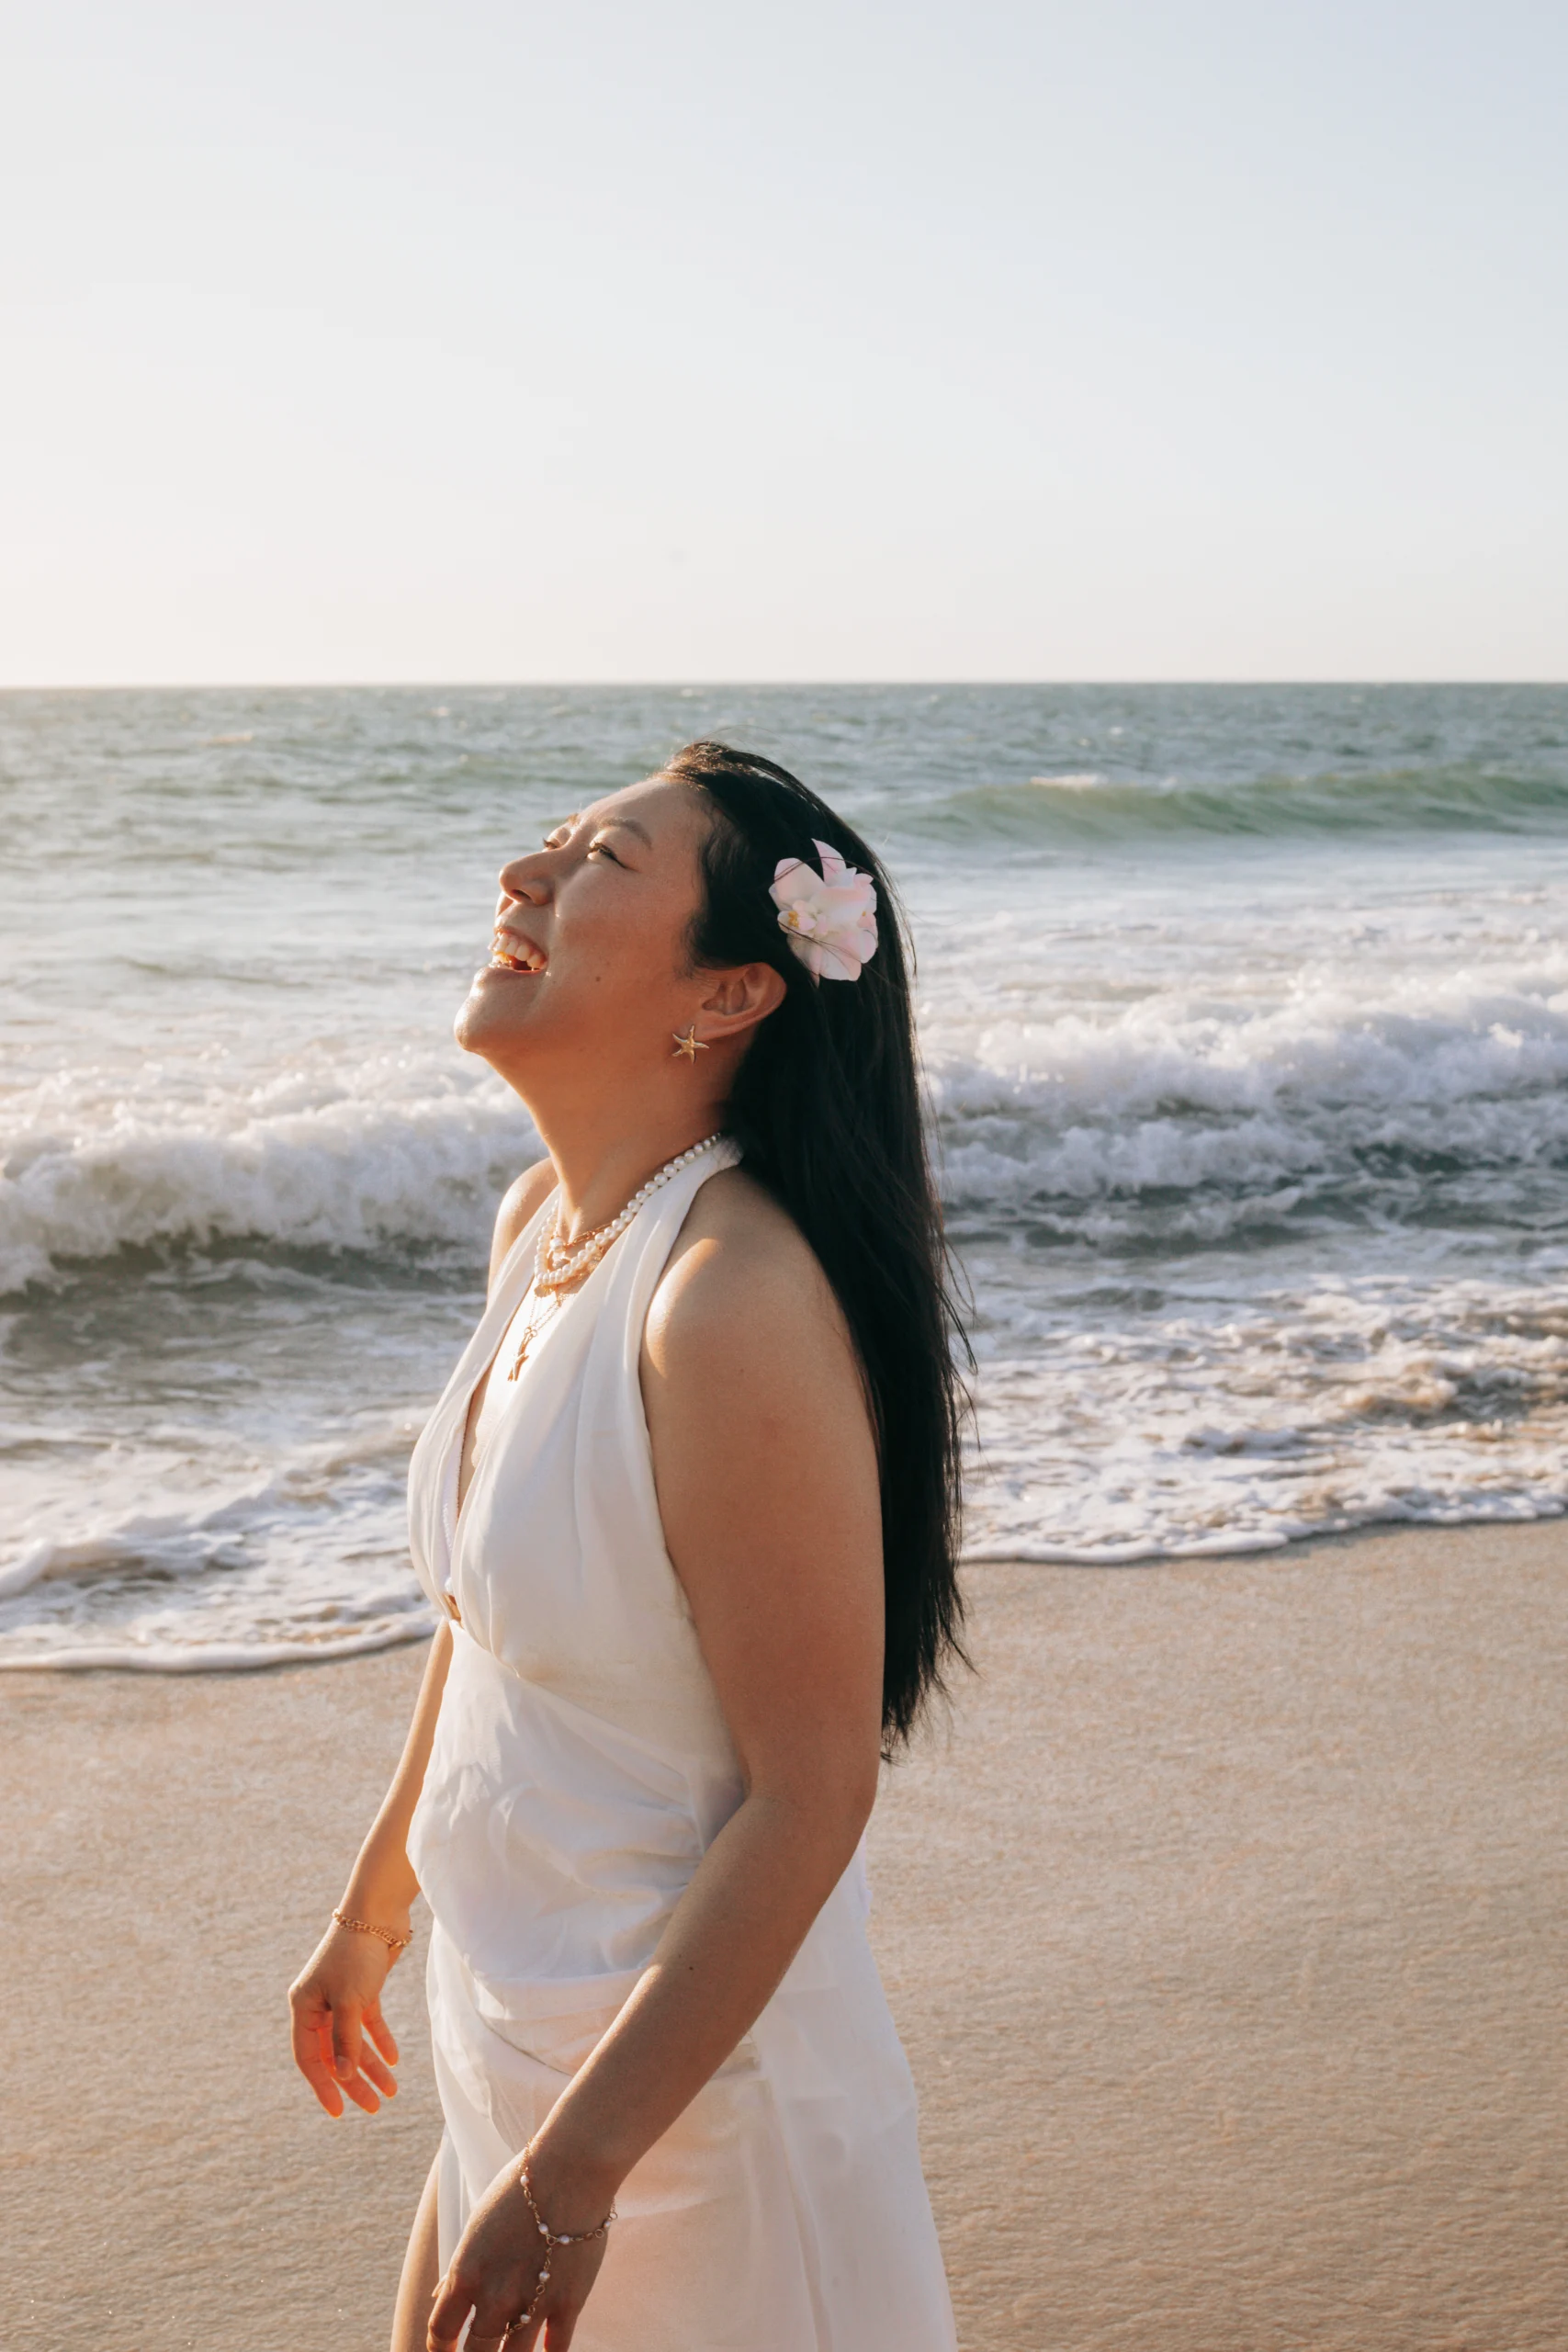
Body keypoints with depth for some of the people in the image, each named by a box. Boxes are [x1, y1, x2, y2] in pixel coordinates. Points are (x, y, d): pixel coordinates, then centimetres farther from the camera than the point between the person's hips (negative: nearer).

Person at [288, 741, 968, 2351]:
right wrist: (374, 1908, 23)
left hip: (686, 2082, -8)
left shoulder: (740, 1306, -27)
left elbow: (811, 1796, -24)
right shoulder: (540, 1222, 0)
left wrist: (572, 2171, -21)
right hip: (518, 2040, 8)